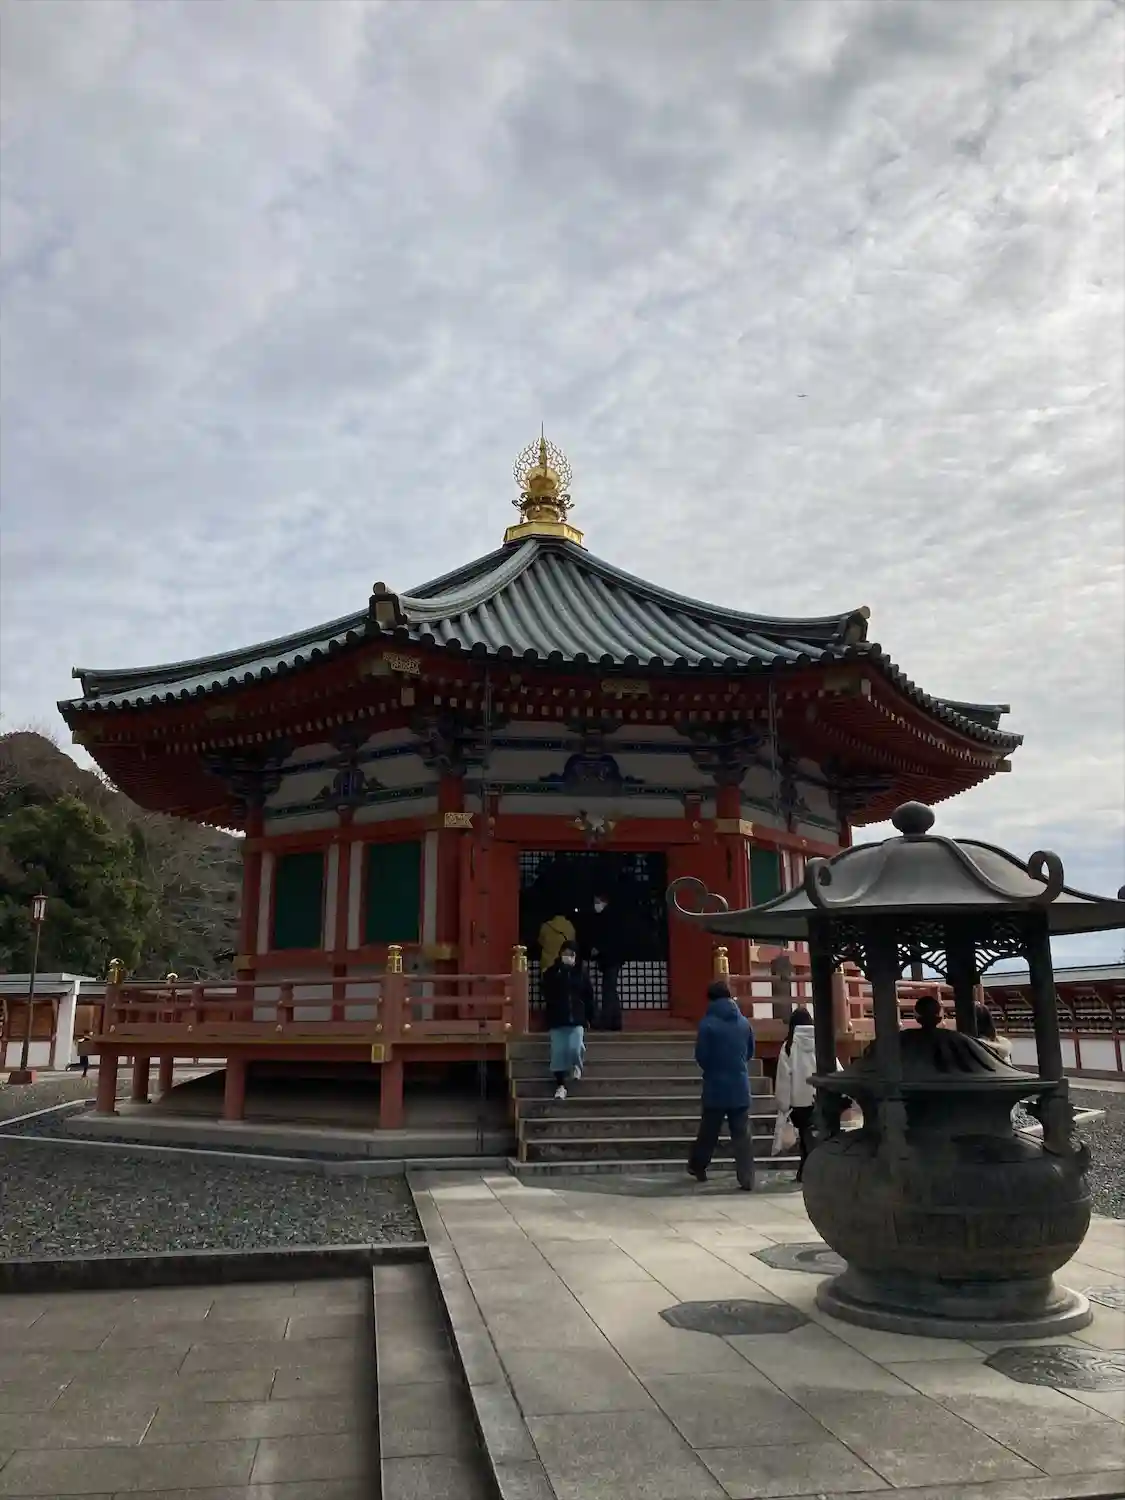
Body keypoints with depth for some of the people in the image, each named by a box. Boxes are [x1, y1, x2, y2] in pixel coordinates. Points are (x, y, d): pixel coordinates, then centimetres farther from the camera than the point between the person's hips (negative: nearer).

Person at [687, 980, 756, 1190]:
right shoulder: (744, 1022, 2)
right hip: (740, 1087, 3)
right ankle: (747, 1180, 0)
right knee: (742, 1134, 4)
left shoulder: (707, 1023, -12)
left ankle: (697, 1167, 30)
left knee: (708, 1131, 13)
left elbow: (701, 1056, -10)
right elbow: (750, 1052, 12)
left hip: (715, 1087, -3)